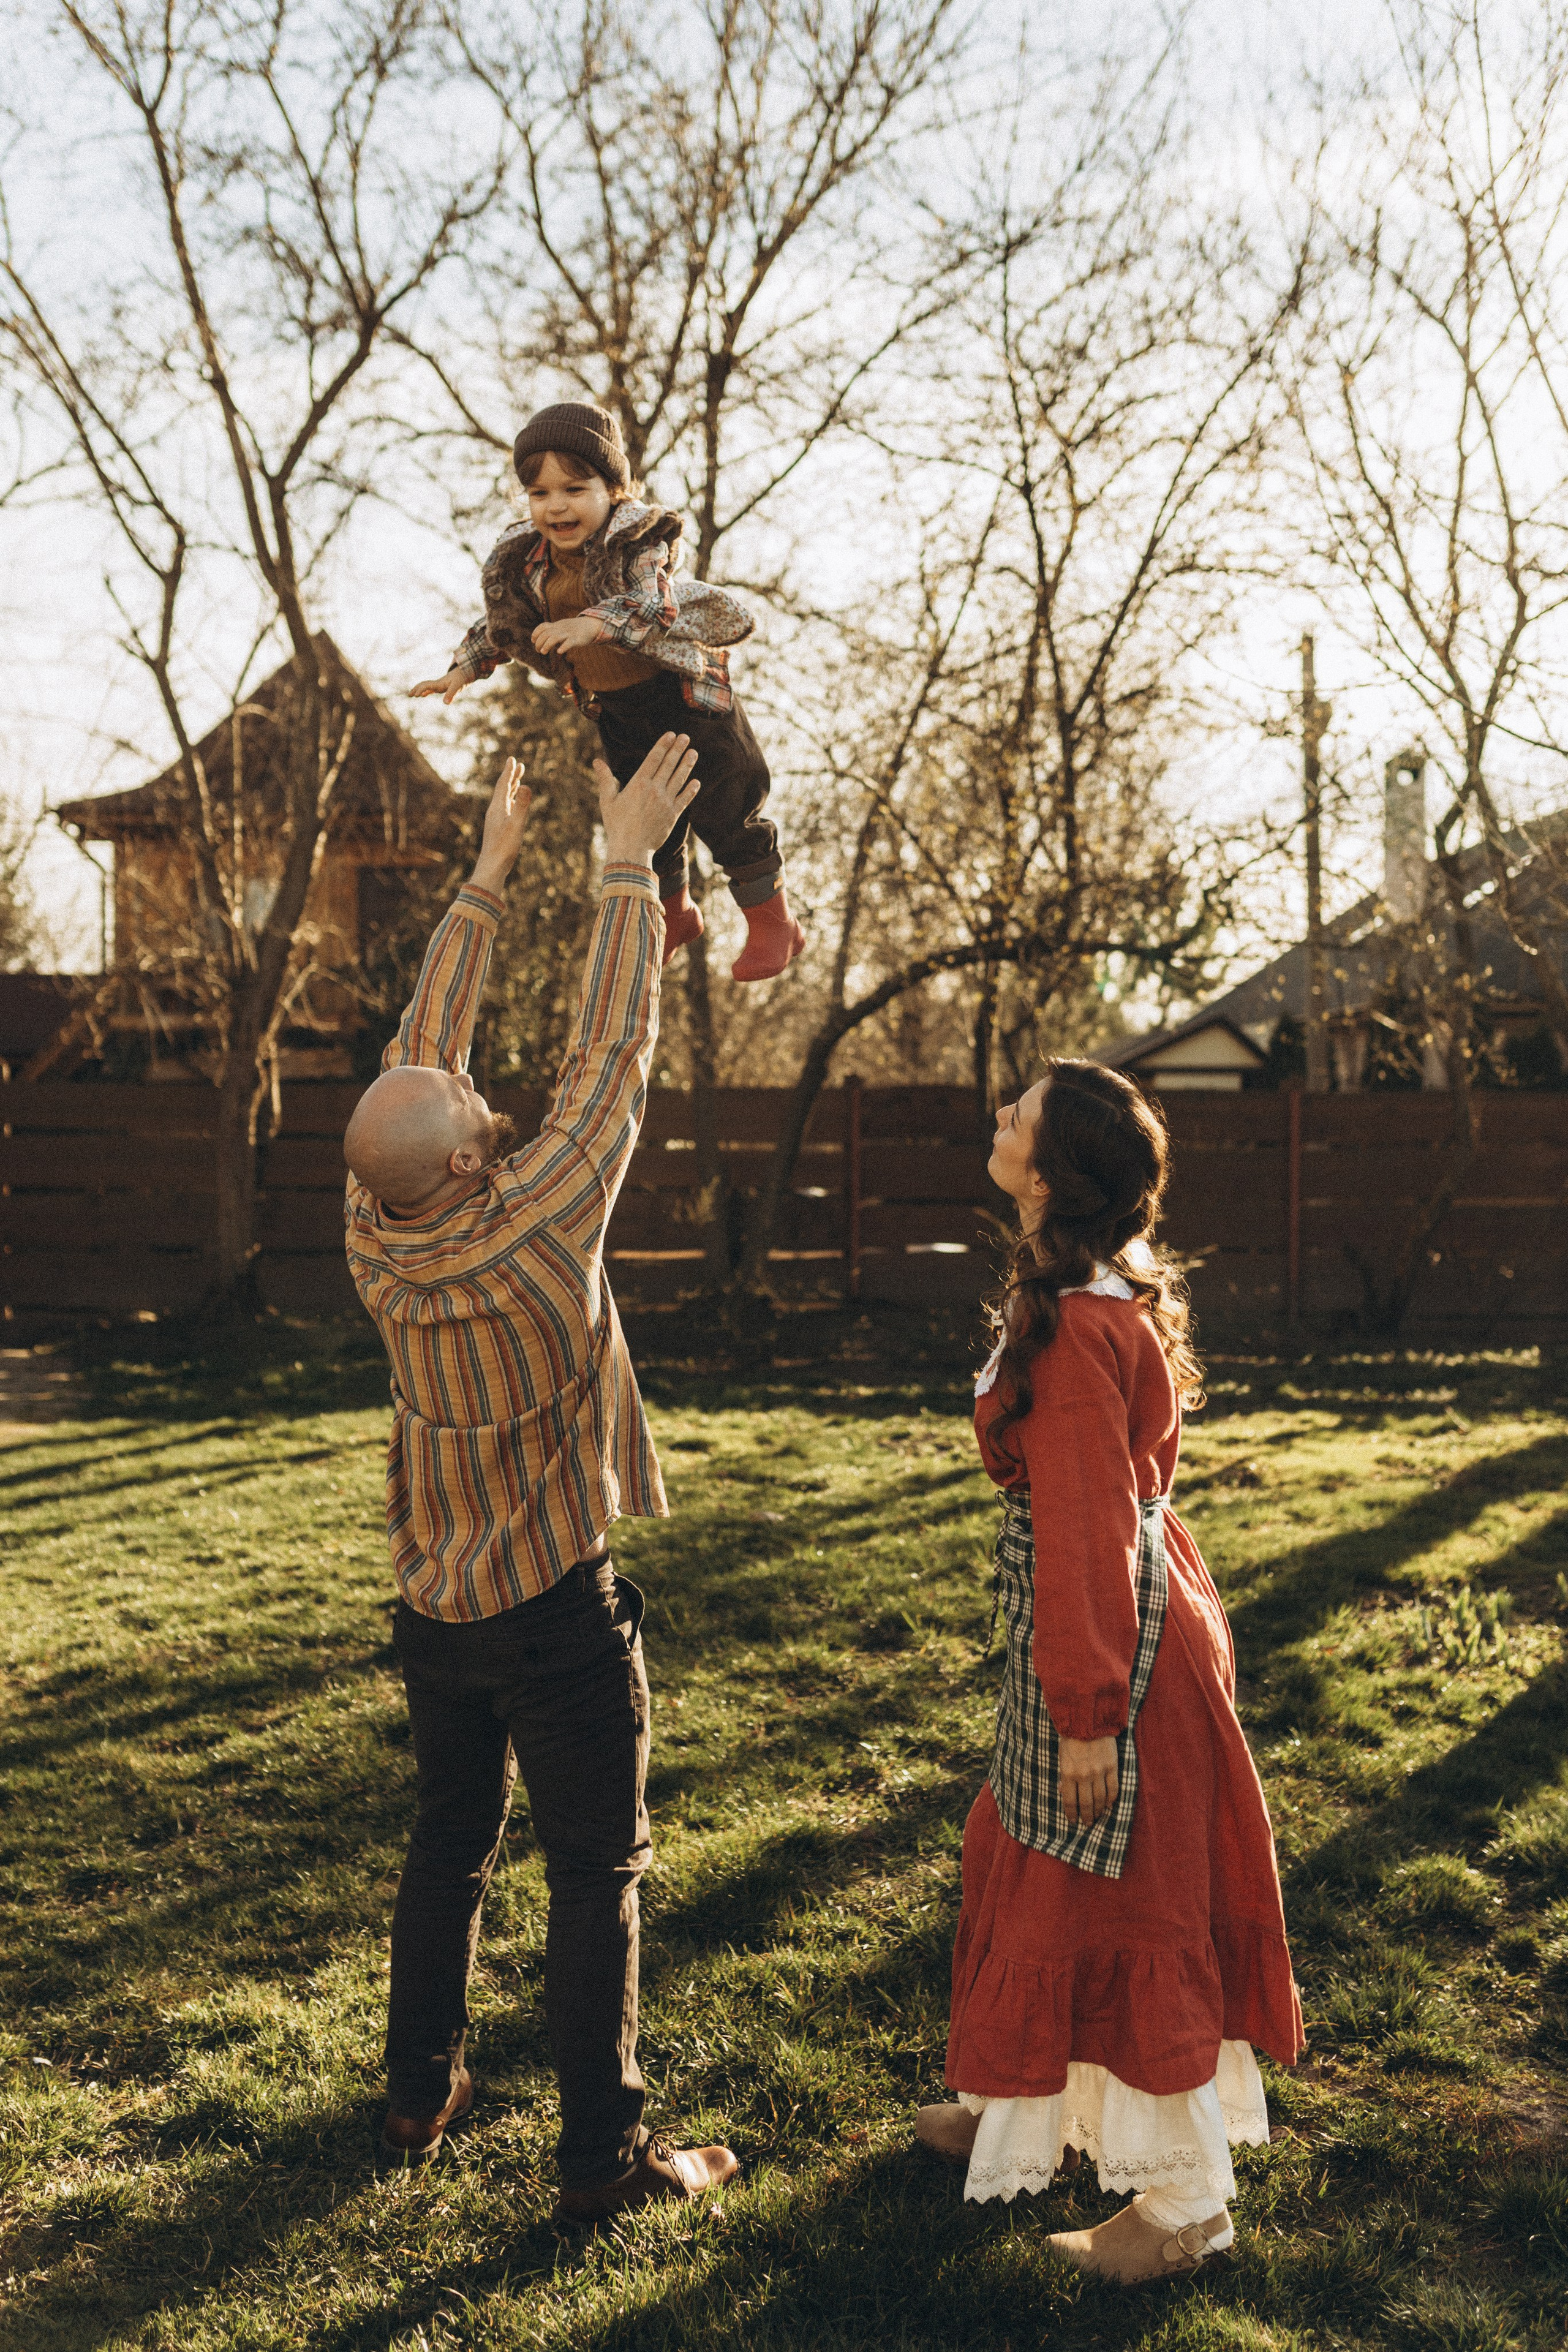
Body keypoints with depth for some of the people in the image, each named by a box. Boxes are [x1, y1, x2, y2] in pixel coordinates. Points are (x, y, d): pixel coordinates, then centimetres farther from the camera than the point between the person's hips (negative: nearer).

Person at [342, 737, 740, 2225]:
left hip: (434, 1603, 6)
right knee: (595, 1874, 4)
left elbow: (420, 1044, 1)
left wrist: (491, 872, 6)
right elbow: (609, 1060, -17)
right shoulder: (531, 1226, -25)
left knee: (449, 1845, 20)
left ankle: (419, 2096, 32)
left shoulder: (377, 1237, -9)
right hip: (556, 1606, -6)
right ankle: (603, 2157, 11)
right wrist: (626, 866, -10)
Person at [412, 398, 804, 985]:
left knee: (722, 810, 0)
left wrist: (599, 622, -57)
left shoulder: (639, 540, -26)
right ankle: (675, 912, 43)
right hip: (616, 708, 6)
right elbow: (503, 617, 11)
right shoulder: (525, 560, -7)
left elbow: (655, 600, -44)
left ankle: (772, 921, 19)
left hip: (684, 694, -6)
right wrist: (467, 666, 7)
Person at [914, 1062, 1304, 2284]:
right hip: (1137, 1602, 10)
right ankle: (1032, 2107, 43)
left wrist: (1088, 1714, -21)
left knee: (1116, 1906, 4)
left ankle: (1188, 2203, 20)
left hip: (1109, 1637, -10)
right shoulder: (1120, 1295, 5)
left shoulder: (1073, 1329, -26)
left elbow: (1091, 1534, -25)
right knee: (1041, 1869, 23)